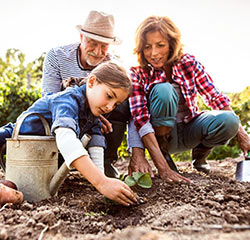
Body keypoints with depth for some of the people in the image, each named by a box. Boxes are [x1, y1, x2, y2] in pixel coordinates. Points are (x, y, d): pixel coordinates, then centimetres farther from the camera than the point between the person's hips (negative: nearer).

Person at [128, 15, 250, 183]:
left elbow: (216, 97, -6)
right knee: (163, 90, -30)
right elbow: (140, 118, -27)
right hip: (158, 135, -3)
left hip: (188, 131, 3)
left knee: (228, 120, -27)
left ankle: (200, 153, 6)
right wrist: (163, 168, -38)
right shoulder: (137, 74, -16)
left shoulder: (188, 63, -10)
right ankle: (163, 155, -14)